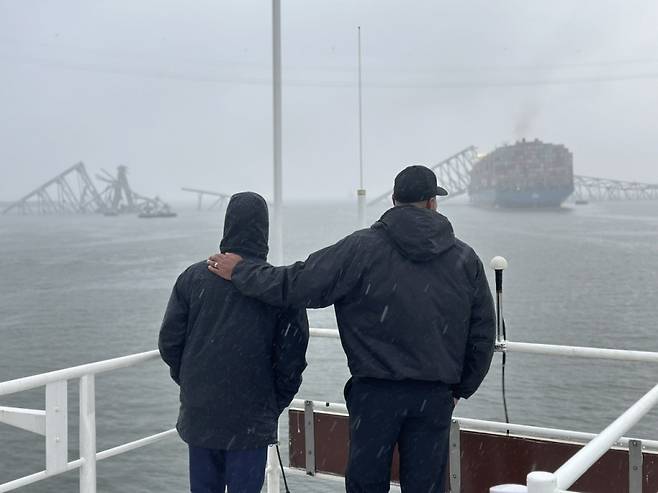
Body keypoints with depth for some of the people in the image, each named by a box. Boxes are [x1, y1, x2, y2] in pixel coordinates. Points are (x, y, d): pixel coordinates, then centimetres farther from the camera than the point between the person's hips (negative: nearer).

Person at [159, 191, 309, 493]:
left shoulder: (193, 277, -2)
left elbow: (169, 342, 2)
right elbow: (292, 355, -8)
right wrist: (276, 403, 7)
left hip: (198, 414, 3)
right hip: (251, 419, -3)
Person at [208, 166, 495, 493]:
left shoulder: (362, 248, -8)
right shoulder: (465, 257, 4)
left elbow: (298, 284, -11)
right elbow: (482, 334, 7)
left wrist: (239, 271, 3)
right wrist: (460, 389, 18)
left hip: (375, 392, -2)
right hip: (435, 396, 3)